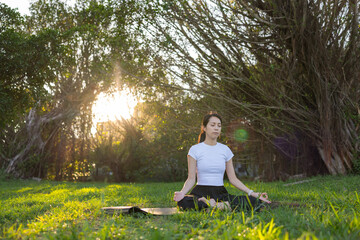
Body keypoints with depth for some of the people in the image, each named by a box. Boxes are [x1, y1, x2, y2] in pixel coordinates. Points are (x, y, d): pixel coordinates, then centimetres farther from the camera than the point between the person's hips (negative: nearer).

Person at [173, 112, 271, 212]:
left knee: (254, 202, -24)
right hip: (201, 192, -3)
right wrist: (182, 192, -24)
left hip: (221, 193, 3)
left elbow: (233, 179, 10)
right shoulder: (195, 149, 1)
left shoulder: (225, 150, 11)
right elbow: (191, 179, -3)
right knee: (183, 202, -40)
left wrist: (252, 193, -1)